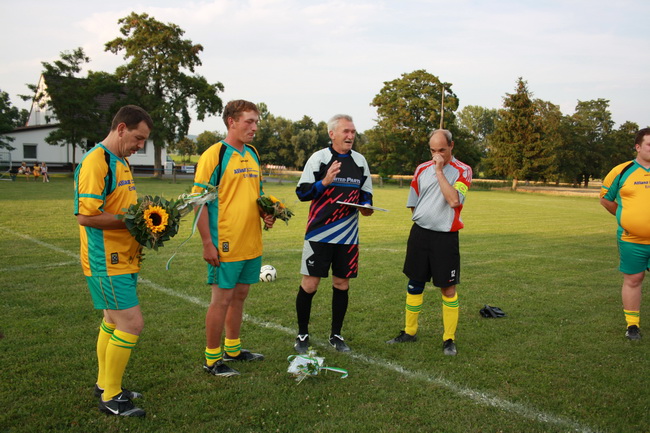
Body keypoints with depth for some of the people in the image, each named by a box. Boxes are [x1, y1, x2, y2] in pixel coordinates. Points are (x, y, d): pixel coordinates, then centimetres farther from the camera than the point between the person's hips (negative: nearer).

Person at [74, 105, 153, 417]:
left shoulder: (120, 162, 15)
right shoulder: (95, 162, -16)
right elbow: (85, 216, -23)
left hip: (123, 259, 10)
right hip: (107, 262, -10)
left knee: (114, 322, 18)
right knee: (132, 323, -9)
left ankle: (104, 385, 32)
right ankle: (110, 398, 5)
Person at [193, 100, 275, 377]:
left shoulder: (253, 154, 13)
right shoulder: (214, 154, -11)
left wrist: (266, 214, 3)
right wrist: (207, 243, -17)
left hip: (251, 243, 7)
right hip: (225, 244, -7)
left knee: (239, 295, 17)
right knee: (222, 298, 1)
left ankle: (233, 349, 33)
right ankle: (212, 359, 15)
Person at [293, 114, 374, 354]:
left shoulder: (360, 161, 10)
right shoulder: (318, 158, -1)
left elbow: (366, 194, 18)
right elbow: (302, 192, -4)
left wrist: (366, 206, -4)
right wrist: (325, 182, -19)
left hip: (348, 235, 4)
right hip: (318, 233, -4)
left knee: (342, 284, 9)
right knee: (309, 284, -3)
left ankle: (336, 335, 24)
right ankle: (302, 335, 15)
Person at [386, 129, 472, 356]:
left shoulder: (462, 171, -4)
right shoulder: (422, 169, 8)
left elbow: (454, 200, -22)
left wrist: (439, 170, -19)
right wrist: (425, 218, 8)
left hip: (445, 236, -4)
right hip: (420, 233, 4)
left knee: (448, 287, 1)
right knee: (415, 283, 11)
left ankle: (449, 339, 15)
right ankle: (409, 332, 25)